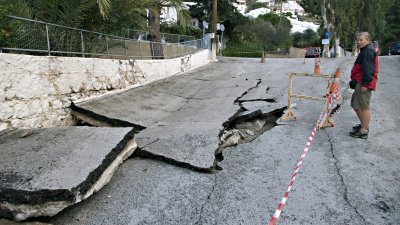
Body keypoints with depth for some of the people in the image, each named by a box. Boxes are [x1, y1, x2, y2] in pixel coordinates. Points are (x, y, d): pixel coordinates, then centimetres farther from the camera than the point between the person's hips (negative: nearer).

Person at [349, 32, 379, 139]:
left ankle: (364, 131, -1)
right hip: (360, 82, 11)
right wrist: (355, 81, 24)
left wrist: (365, 84, -24)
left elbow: (368, 69, -22)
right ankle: (364, 125, 33)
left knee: (363, 107, -7)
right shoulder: (365, 50, 20)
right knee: (355, 104, 20)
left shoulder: (368, 51, -14)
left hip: (364, 83, -11)